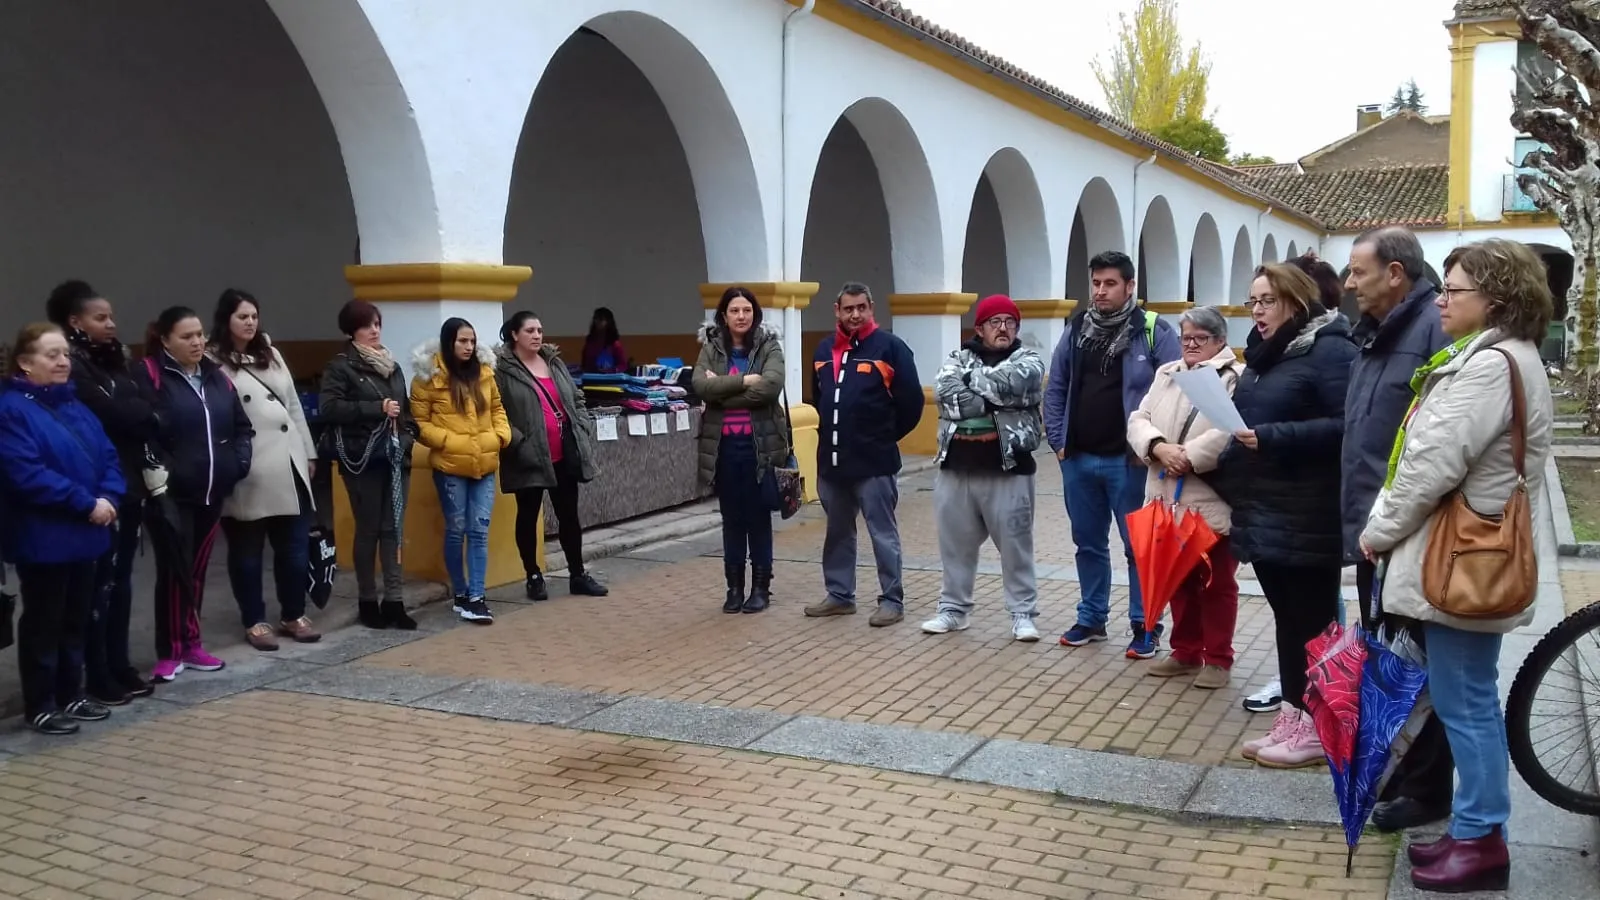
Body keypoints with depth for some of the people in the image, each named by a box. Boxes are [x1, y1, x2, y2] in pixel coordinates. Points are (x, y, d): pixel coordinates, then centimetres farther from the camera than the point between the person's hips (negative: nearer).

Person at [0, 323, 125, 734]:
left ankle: (71, 694, 27)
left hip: (83, 534, 8)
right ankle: (40, 706, 13)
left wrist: (108, 498, -9)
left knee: (75, 618, 15)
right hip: (43, 538, -7)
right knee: (42, 621, 3)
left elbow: (107, 456, 10)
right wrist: (87, 503, -20)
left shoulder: (74, 406, 13)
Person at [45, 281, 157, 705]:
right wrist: (148, 415, -3)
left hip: (130, 484, 8)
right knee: (101, 581, -2)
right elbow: (112, 413, -19)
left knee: (121, 579, 12)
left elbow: (138, 407, 12)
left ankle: (119, 666, 20)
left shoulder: (111, 360, 16)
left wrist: (139, 415, -8)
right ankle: (98, 676, 6)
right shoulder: (73, 367, -10)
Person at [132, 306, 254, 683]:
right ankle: (170, 652, 6)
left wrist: (240, 461, 3)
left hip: (211, 492, 6)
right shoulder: (149, 375, -7)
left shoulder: (215, 376, 13)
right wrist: (159, 475, -19)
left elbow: (241, 426, 18)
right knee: (174, 571, -4)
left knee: (197, 569, 12)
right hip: (171, 493, -6)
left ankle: (191, 644, 22)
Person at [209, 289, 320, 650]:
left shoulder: (271, 355, 18)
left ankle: (293, 616, 23)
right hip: (249, 473, -6)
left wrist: (308, 453, 17)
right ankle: (254, 621, 17)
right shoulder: (214, 363, -5)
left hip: (289, 466, 6)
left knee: (294, 545, 9)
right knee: (247, 551, 6)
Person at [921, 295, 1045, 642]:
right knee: (956, 544, 12)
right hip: (956, 469, 3)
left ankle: (1023, 613, 15)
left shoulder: (1028, 360, 3)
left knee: (1015, 545, 3)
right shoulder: (958, 358, 10)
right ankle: (953, 609, 25)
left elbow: (1009, 384, -20)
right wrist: (995, 401, -14)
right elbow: (944, 392, -11)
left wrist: (970, 377, -6)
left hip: (1008, 470, -3)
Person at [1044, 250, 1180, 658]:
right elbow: (1055, 389, 13)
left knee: (1139, 545, 3)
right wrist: (1057, 440, 5)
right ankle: (1092, 618, 27)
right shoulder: (1076, 330, 8)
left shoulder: (1154, 332, -6)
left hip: (1128, 461, -4)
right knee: (1089, 544, 15)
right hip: (1078, 459, 5)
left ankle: (1145, 625, 14)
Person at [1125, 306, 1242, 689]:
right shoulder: (1166, 374, 14)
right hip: (1169, 499, 6)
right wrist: (1159, 447, -14)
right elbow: (1139, 420, 6)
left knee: (1216, 581, 5)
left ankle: (1218, 659, 16)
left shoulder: (1237, 378, -7)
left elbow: (1231, 432, -21)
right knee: (1178, 579, 15)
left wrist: (1187, 457, -21)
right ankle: (1186, 652, 28)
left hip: (1214, 502, -6)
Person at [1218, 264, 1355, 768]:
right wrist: (1229, 476, 10)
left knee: (1312, 620, 1)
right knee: (1285, 615, 13)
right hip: (1264, 511, 9)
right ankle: (1292, 717, 21)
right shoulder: (1265, 355, 17)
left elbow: (1346, 424, -22)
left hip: (1307, 517, -9)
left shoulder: (1329, 350, -11)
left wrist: (1271, 438, -24)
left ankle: (1315, 727, 10)